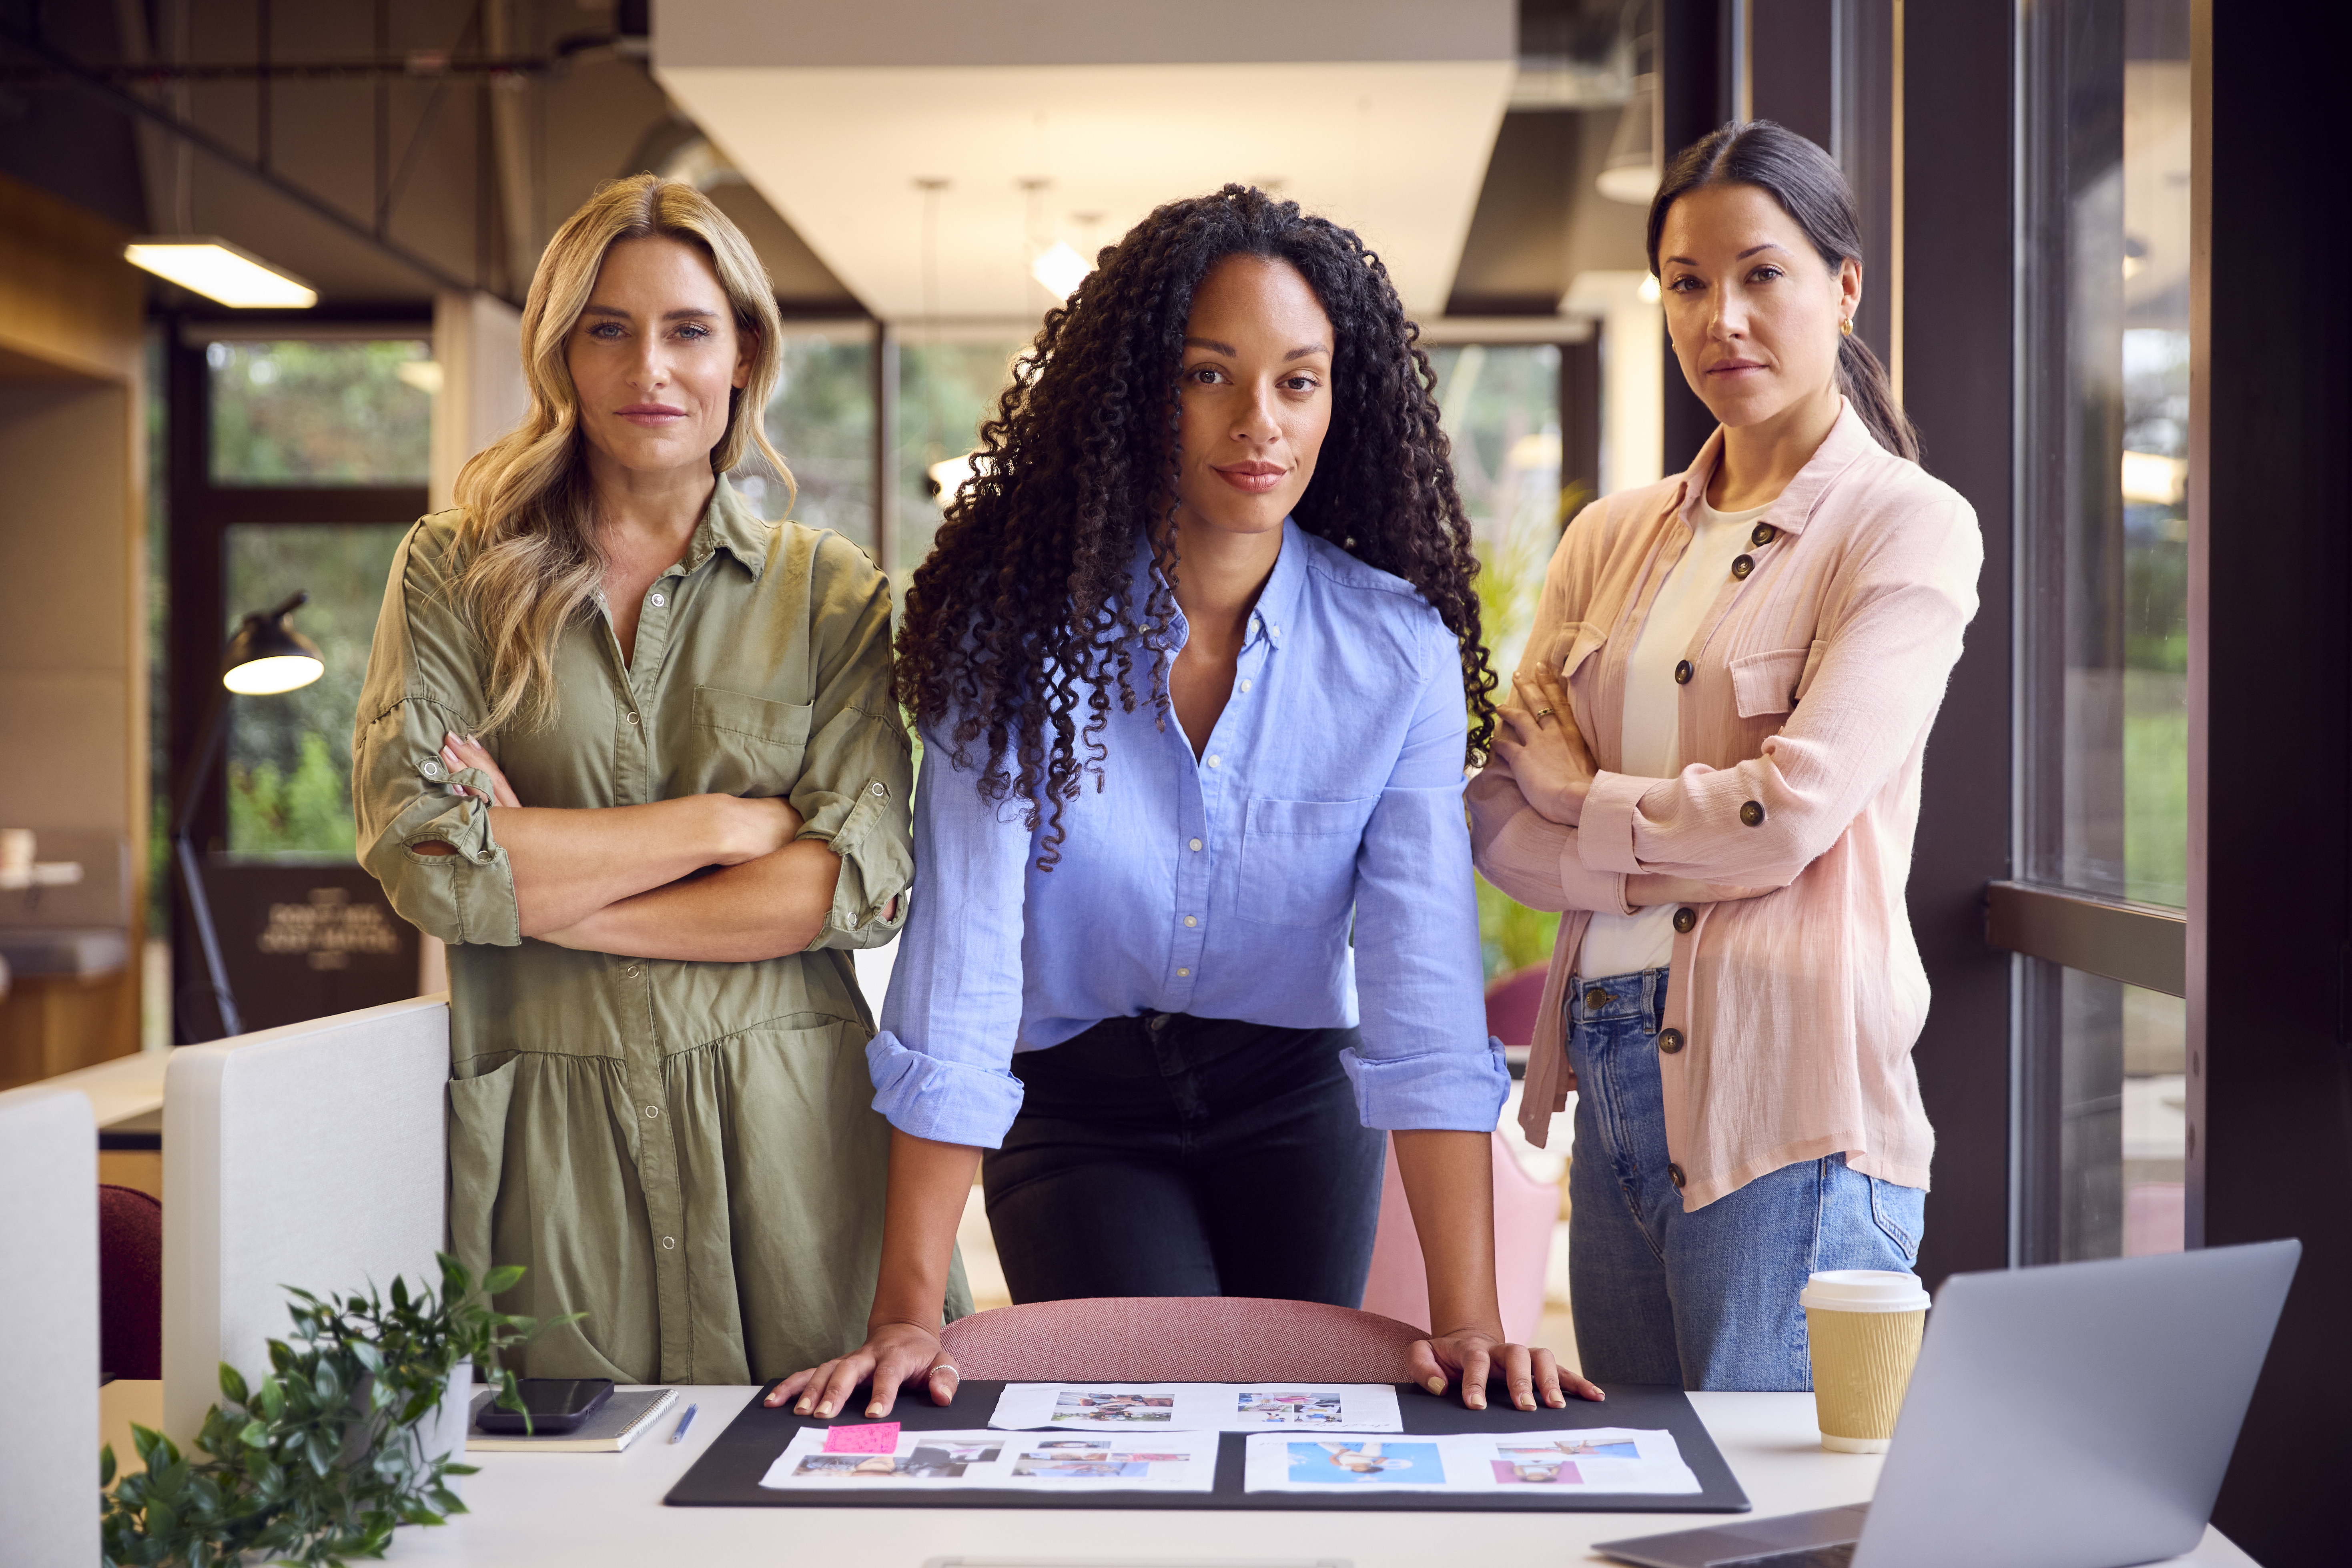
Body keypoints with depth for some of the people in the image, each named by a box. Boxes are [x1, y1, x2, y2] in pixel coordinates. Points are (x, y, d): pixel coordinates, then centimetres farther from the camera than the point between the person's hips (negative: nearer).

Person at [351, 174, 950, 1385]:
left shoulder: (829, 591, 6)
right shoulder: (455, 572, 6)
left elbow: (865, 878, -6)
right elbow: (420, 859, -8)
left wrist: (541, 887, -9)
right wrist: (726, 820, -9)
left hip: (784, 1135, 0)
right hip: (542, 1136, 0)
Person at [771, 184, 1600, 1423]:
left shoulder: (1401, 648, -15)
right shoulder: (1020, 621, -18)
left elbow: (1427, 999, -20)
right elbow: (960, 959, -22)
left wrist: (1469, 1318, -29)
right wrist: (908, 1310, -26)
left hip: (1291, 1103, 2)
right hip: (1073, 1103, -1)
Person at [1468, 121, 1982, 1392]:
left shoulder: (1908, 528, -2)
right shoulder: (1615, 539, 15)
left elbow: (1793, 810, -13)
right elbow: (1500, 813, 7)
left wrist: (1586, 809, -1)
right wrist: (1672, 843, -9)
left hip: (1785, 1101, -6)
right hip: (1610, 1073, 6)